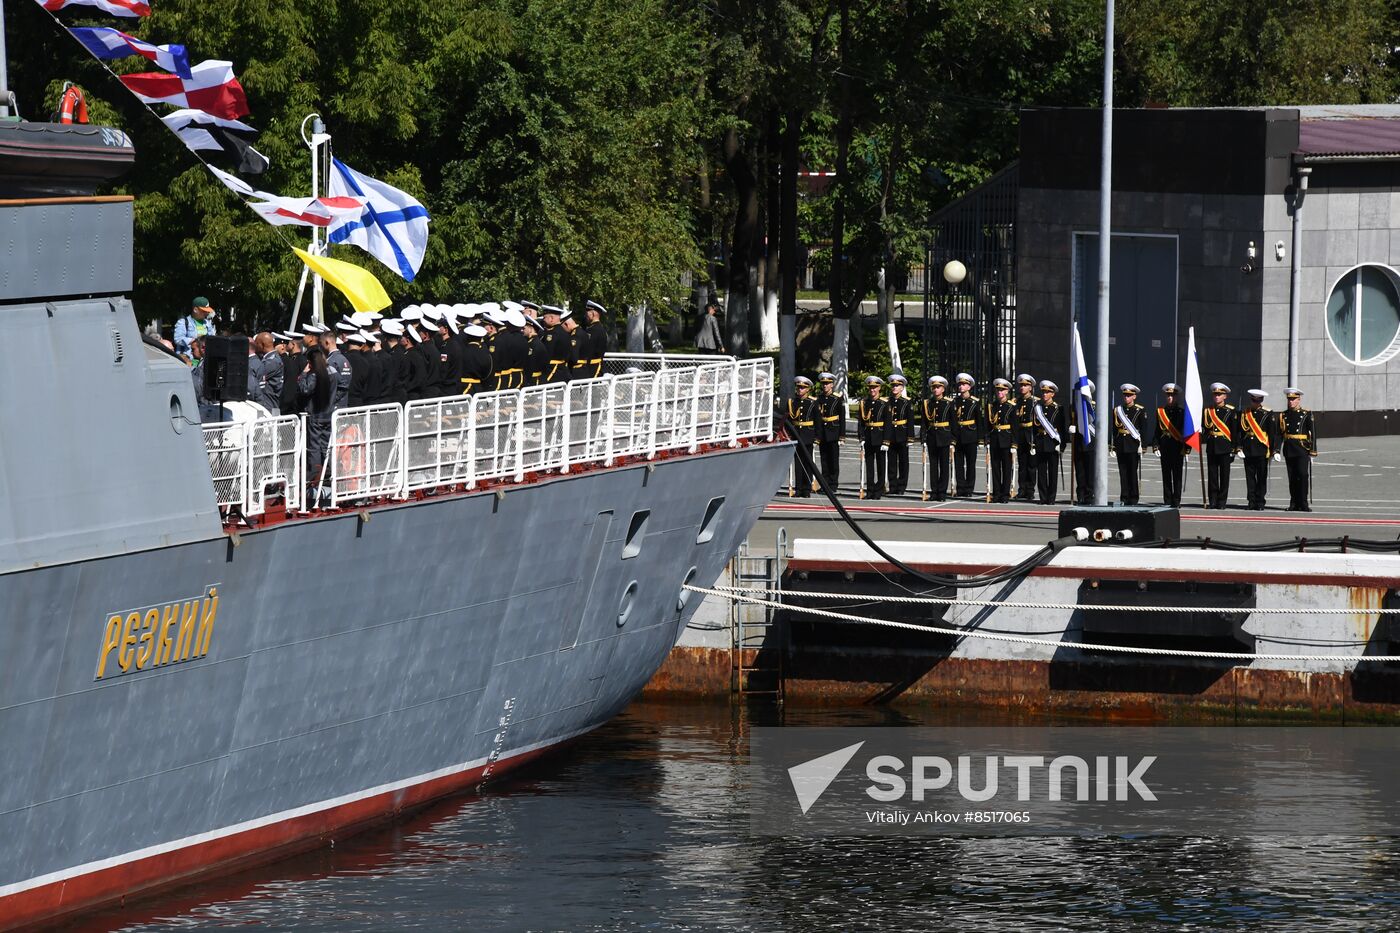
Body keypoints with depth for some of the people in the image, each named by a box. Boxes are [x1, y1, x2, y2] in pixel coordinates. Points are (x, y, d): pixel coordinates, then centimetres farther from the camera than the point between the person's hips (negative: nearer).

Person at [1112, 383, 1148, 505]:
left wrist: (1142, 444, -9)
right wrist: (1113, 445, 9)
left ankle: (1133, 498, 3)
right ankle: (1124, 497, 7)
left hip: (1133, 446, -4)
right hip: (1121, 447, 4)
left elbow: (1144, 429, -1)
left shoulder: (1140, 411, 1)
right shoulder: (1117, 410, 12)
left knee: (1133, 472, -2)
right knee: (1123, 473, 4)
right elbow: (1114, 429, 13)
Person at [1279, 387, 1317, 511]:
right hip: (1289, 449, 3)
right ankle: (1294, 504, 10)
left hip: (1302, 449, -3)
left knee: (1303, 475, -10)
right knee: (1292, 477, 5)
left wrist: (1313, 450, -6)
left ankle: (1303, 503, -8)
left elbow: (1313, 432, 0)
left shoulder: (1306, 414, 1)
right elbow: (1279, 434, 11)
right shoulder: (1283, 415, 10)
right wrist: (1276, 450, 5)